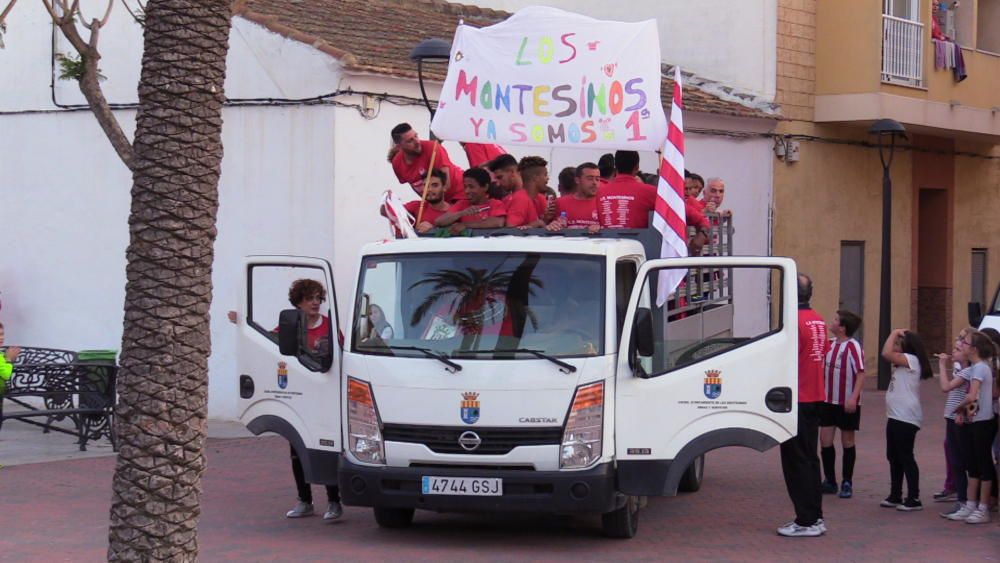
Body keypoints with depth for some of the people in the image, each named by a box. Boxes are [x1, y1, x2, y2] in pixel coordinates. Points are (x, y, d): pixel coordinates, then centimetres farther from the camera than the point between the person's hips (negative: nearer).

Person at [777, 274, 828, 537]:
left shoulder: (794, 321, -17)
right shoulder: (819, 321, 9)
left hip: (796, 400, -8)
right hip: (815, 397, 8)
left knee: (796, 461, -2)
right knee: (809, 458, 15)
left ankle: (806, 521, -1)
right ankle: (815, 517, 20)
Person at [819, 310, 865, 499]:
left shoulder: (853, 346, -14)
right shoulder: (829, 344, 6)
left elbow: (861, 374, -18)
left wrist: (853, 397, -27)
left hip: (847, 403, -6)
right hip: (828, 400, 6)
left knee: (847, 441, 6)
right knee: (825, 440, 4)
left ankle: (847, 483, 16)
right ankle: (830, 481, 15)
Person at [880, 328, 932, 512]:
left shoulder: (912, 360, -15)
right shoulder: (903, 362, 16)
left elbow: (887, 354, -25)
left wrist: (894, 333, -16)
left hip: (906, 418, -11)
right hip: (896, 416, 11)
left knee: (906, 457, -6)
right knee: (893, 457, 15)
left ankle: (914, 499, -2)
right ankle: (895, 496, 24)